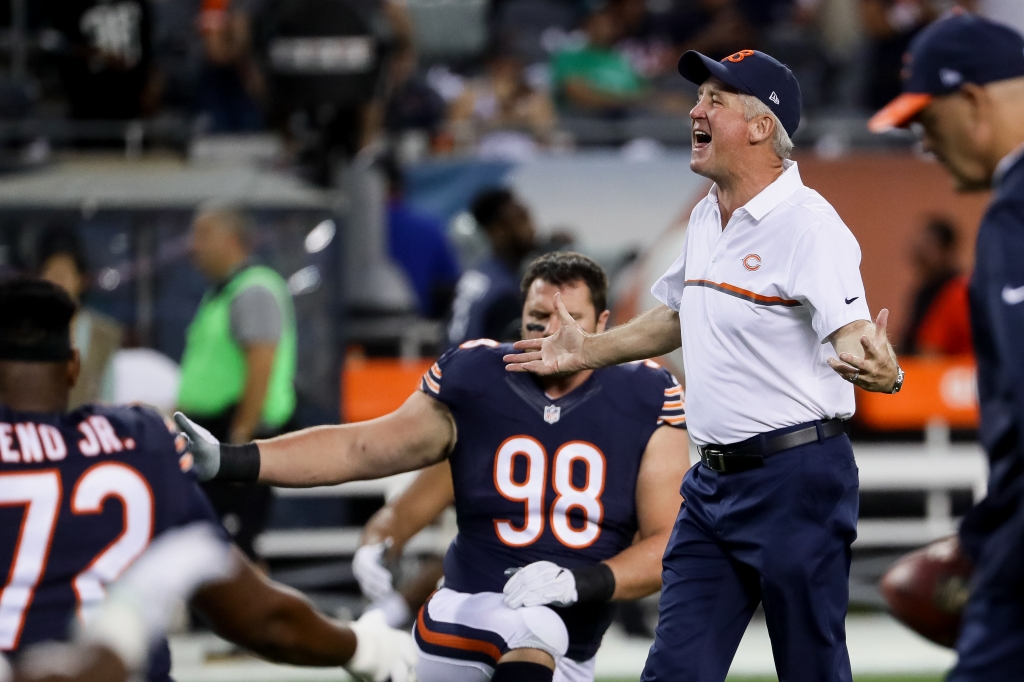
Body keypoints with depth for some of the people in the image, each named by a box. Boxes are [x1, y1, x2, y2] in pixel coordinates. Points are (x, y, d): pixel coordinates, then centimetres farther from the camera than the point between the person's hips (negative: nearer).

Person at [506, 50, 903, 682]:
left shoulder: (809, 226, -16)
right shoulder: (707, 217, 11)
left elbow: (854, 341, -27)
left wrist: (880, 369, -49)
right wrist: (587, 351, 29)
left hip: (796, 479, -9)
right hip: (714, 481, 9)